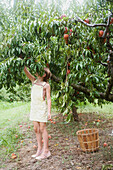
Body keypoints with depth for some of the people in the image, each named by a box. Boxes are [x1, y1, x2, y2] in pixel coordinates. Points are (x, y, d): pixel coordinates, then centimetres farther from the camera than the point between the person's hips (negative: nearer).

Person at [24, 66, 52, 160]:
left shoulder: (46, 85, -4)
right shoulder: (34, 81, 10)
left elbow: (48, 99, -6)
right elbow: (26, 71, 4)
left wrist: (49, 112, -12)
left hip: (42, 108, -6)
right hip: (34, 107, 6)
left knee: (42, 129, -2)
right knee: (36, 129, 9)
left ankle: (46, 151, 8)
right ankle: (40, 149, 21)